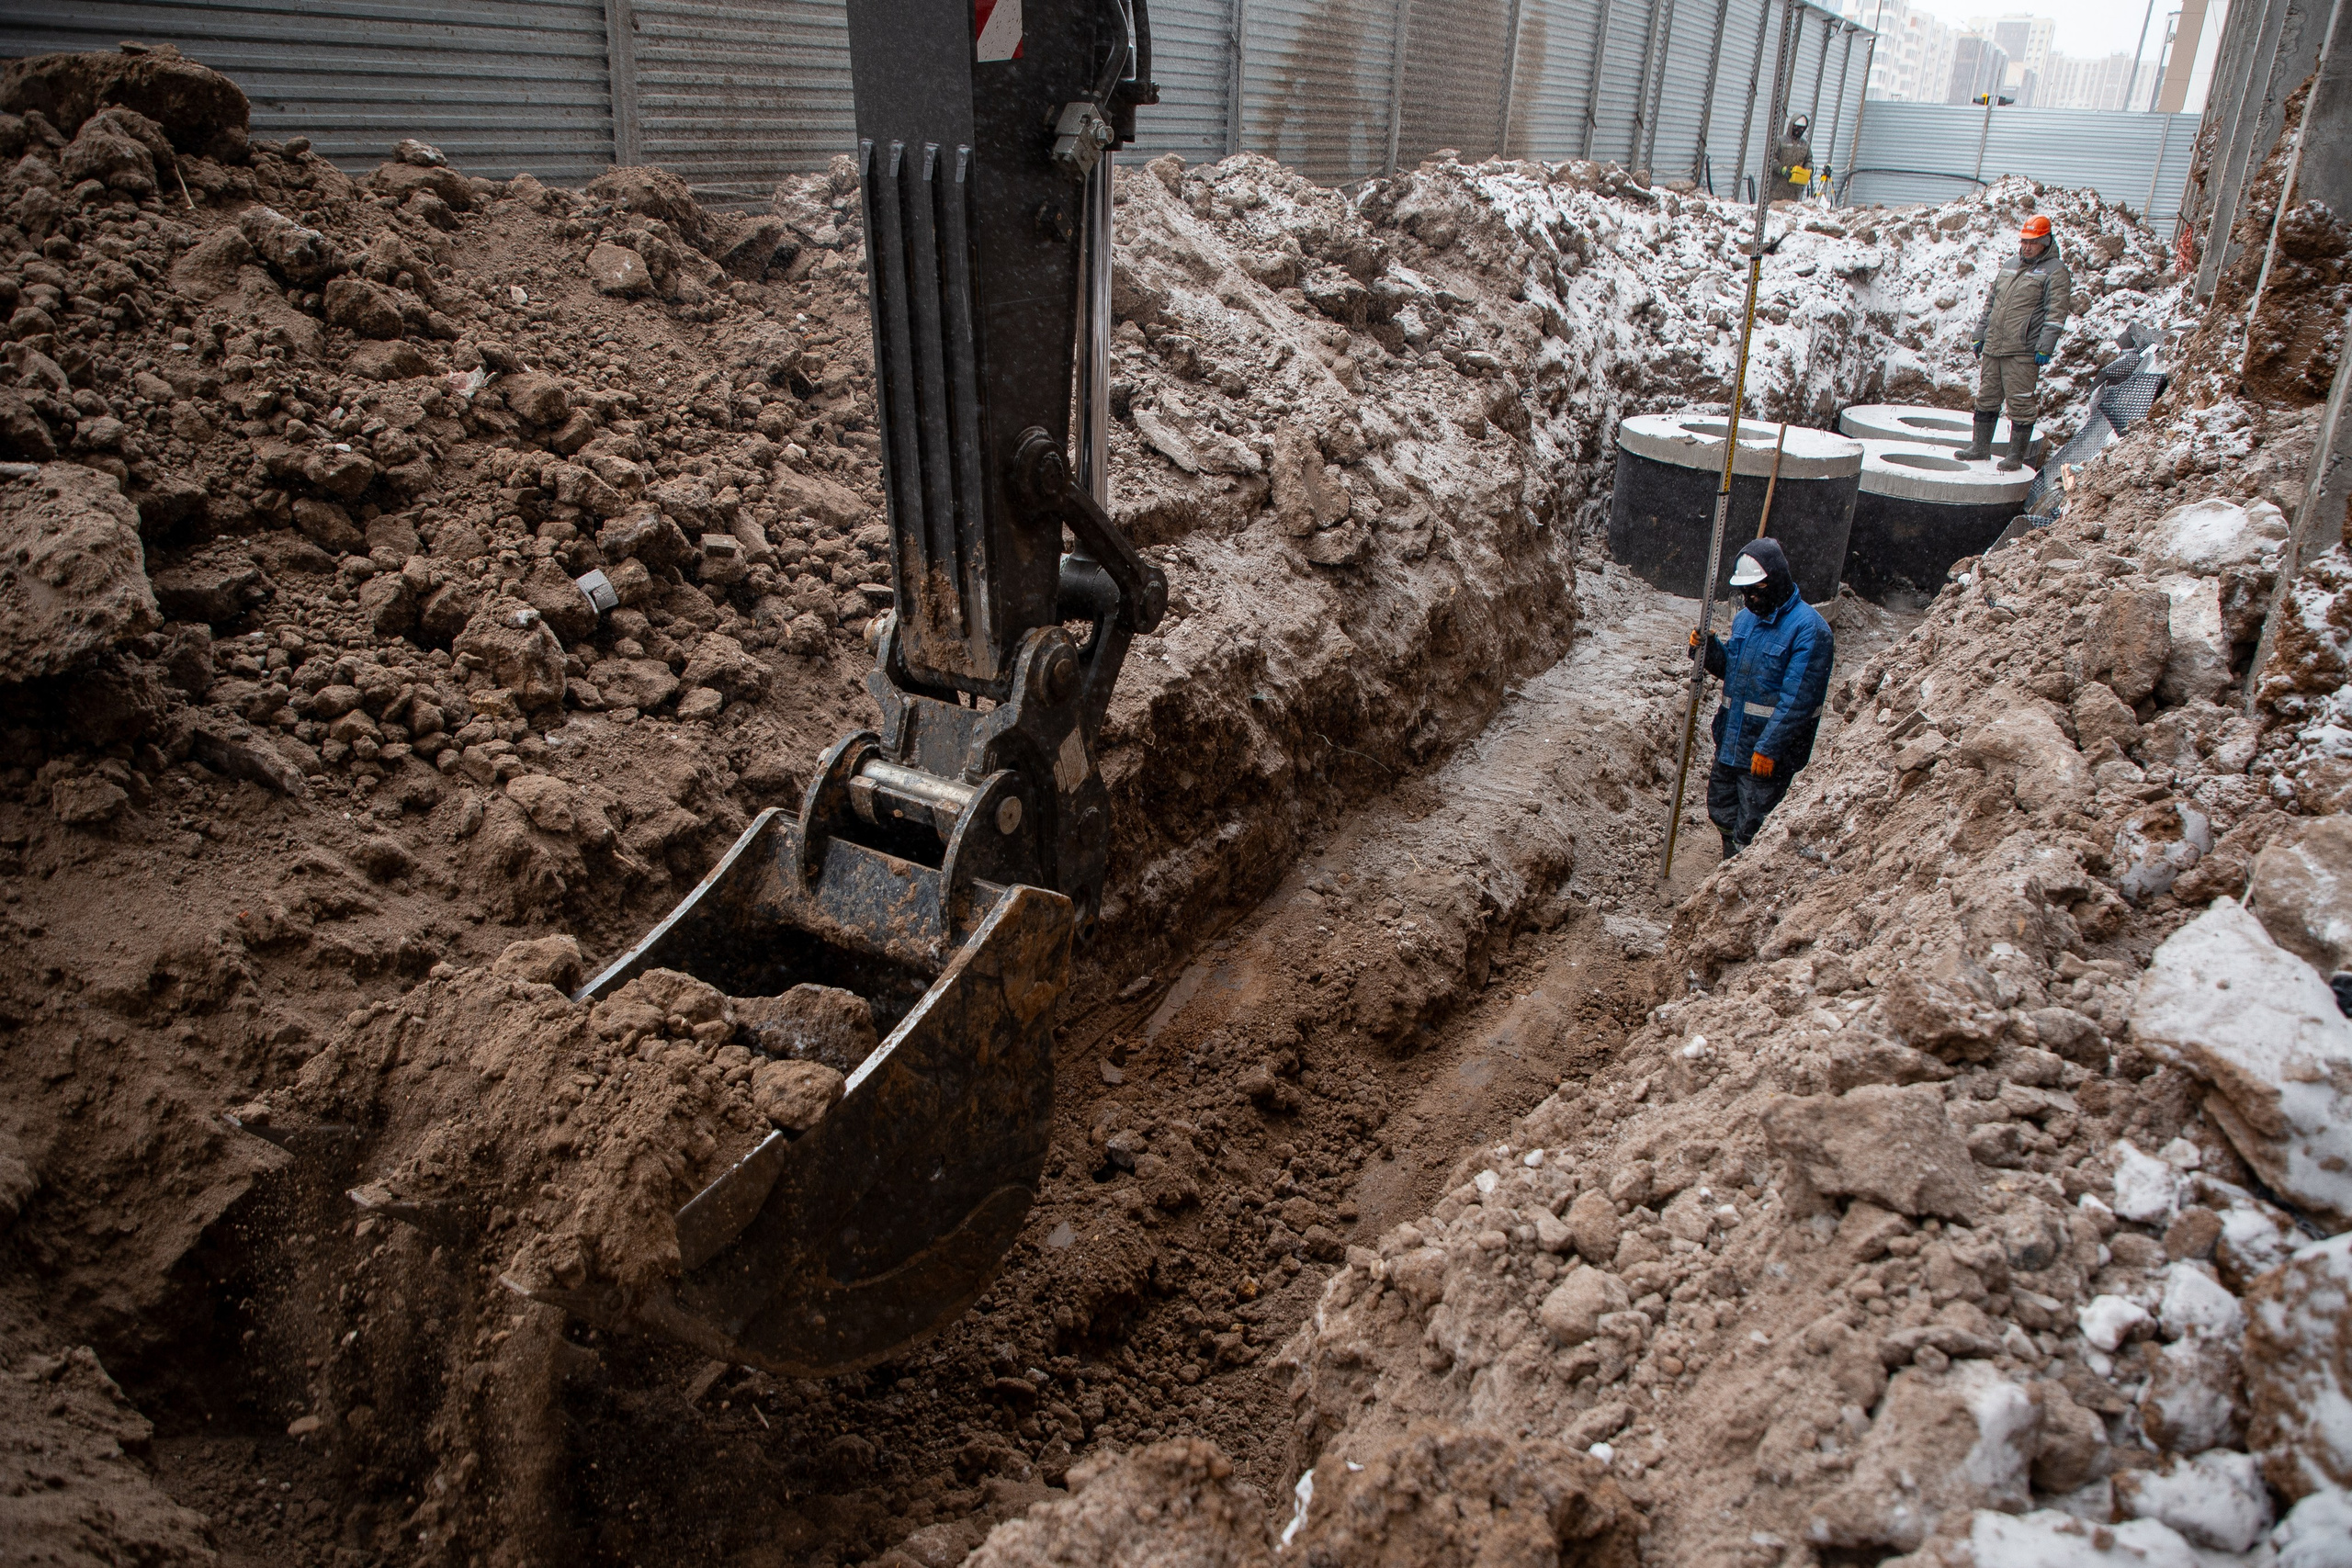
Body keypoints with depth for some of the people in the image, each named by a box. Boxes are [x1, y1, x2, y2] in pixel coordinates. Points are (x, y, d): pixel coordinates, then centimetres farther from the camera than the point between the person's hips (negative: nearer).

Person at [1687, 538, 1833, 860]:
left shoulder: (1809, 629, -18)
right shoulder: (1745, 618, 7)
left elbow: (1796, 699, -21)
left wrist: (1768, 748, -23)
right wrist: (1710, 647, -1)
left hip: (1770, 751, -8)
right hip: (1730, 739, 8)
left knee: (1751, 829, -1)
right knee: (1722, 812, 21)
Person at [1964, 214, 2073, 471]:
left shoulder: (2055, 271, -3)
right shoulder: (2009, 265, 17)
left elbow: (2056, 312, -10)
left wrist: (2045, 347, -17)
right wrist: (1979, 334, 19)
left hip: (2023, 351, -7)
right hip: (1993, 347, 7)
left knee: (2021, 404, -4)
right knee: (1986, 398, 12)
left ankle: (2016, 455, 2)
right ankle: (1981, 446, 24)